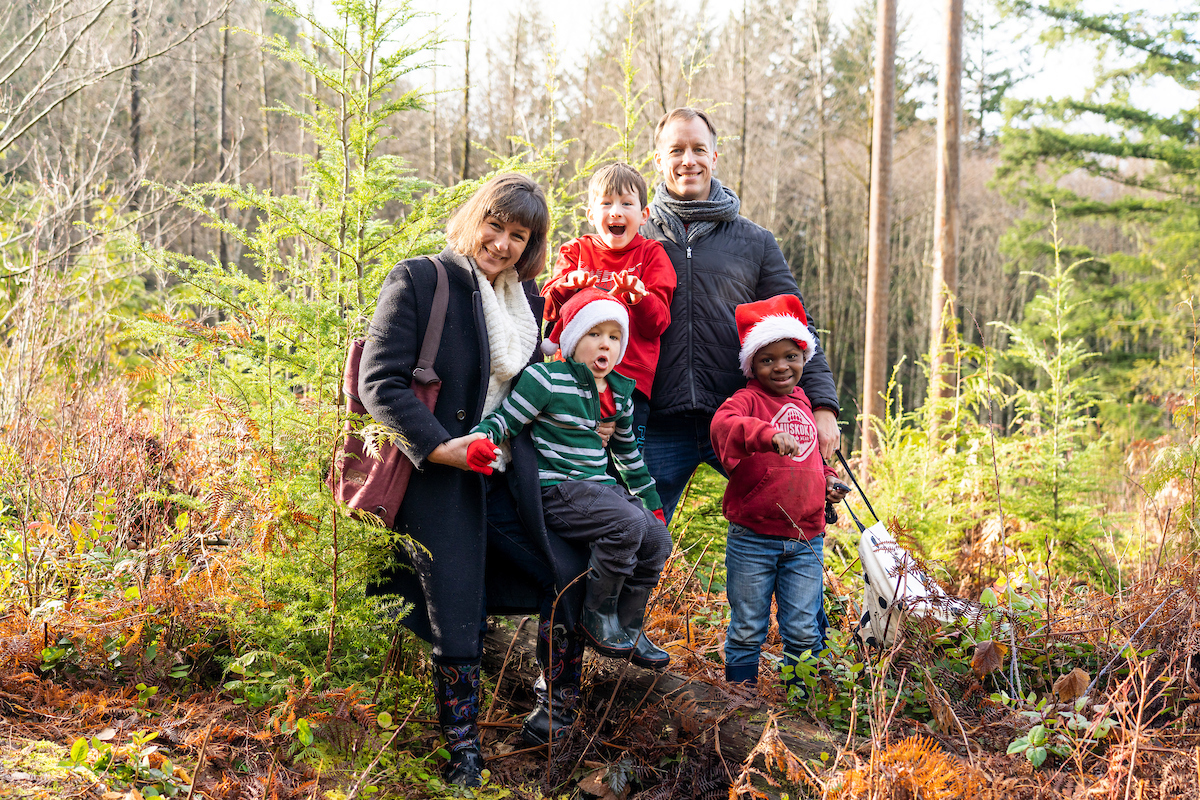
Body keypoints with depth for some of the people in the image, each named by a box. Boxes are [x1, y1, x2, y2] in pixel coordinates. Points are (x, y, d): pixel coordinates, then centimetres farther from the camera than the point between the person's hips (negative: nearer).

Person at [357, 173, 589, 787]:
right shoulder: (419, 281, -8)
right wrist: (438, 444, -20)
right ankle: (463, 750, 18)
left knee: (573, 580, 4)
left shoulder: (525, 297, 12)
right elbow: (379, 381, -13)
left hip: (509, 477, 6)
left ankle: (552, 710, 26)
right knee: (455, 620, 0)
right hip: (439, 479, -6)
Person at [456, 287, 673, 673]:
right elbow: (504, 420, -7)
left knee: (658, 539, -8)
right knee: (628, 525, -29)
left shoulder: (621, 393, 14)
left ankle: (628, 628, 10)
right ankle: (596, 615, -9)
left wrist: (651, 500, 30)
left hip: (600, 488, 8)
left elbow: (628, 451, 27)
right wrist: (481, 440, -30)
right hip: (557, 490, -8)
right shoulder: (546, 379, -7)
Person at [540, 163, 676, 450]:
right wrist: (568, 286, -17)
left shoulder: (651, 254, 11)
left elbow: (657, 323, 3)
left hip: (631, 379, -1)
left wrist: (637, 296, -17)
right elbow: (548, 308, 3)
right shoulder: (575, 251, 14)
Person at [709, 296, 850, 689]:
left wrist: (829, 480, 9)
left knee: (803, 631, 8)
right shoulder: (748, 400, -7)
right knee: (747, 630, 7)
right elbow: (723, 424, -31)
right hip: (753, 539, -4)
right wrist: (768, 434, -46)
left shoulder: (805, 404, 12)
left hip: (806, 538, 4)